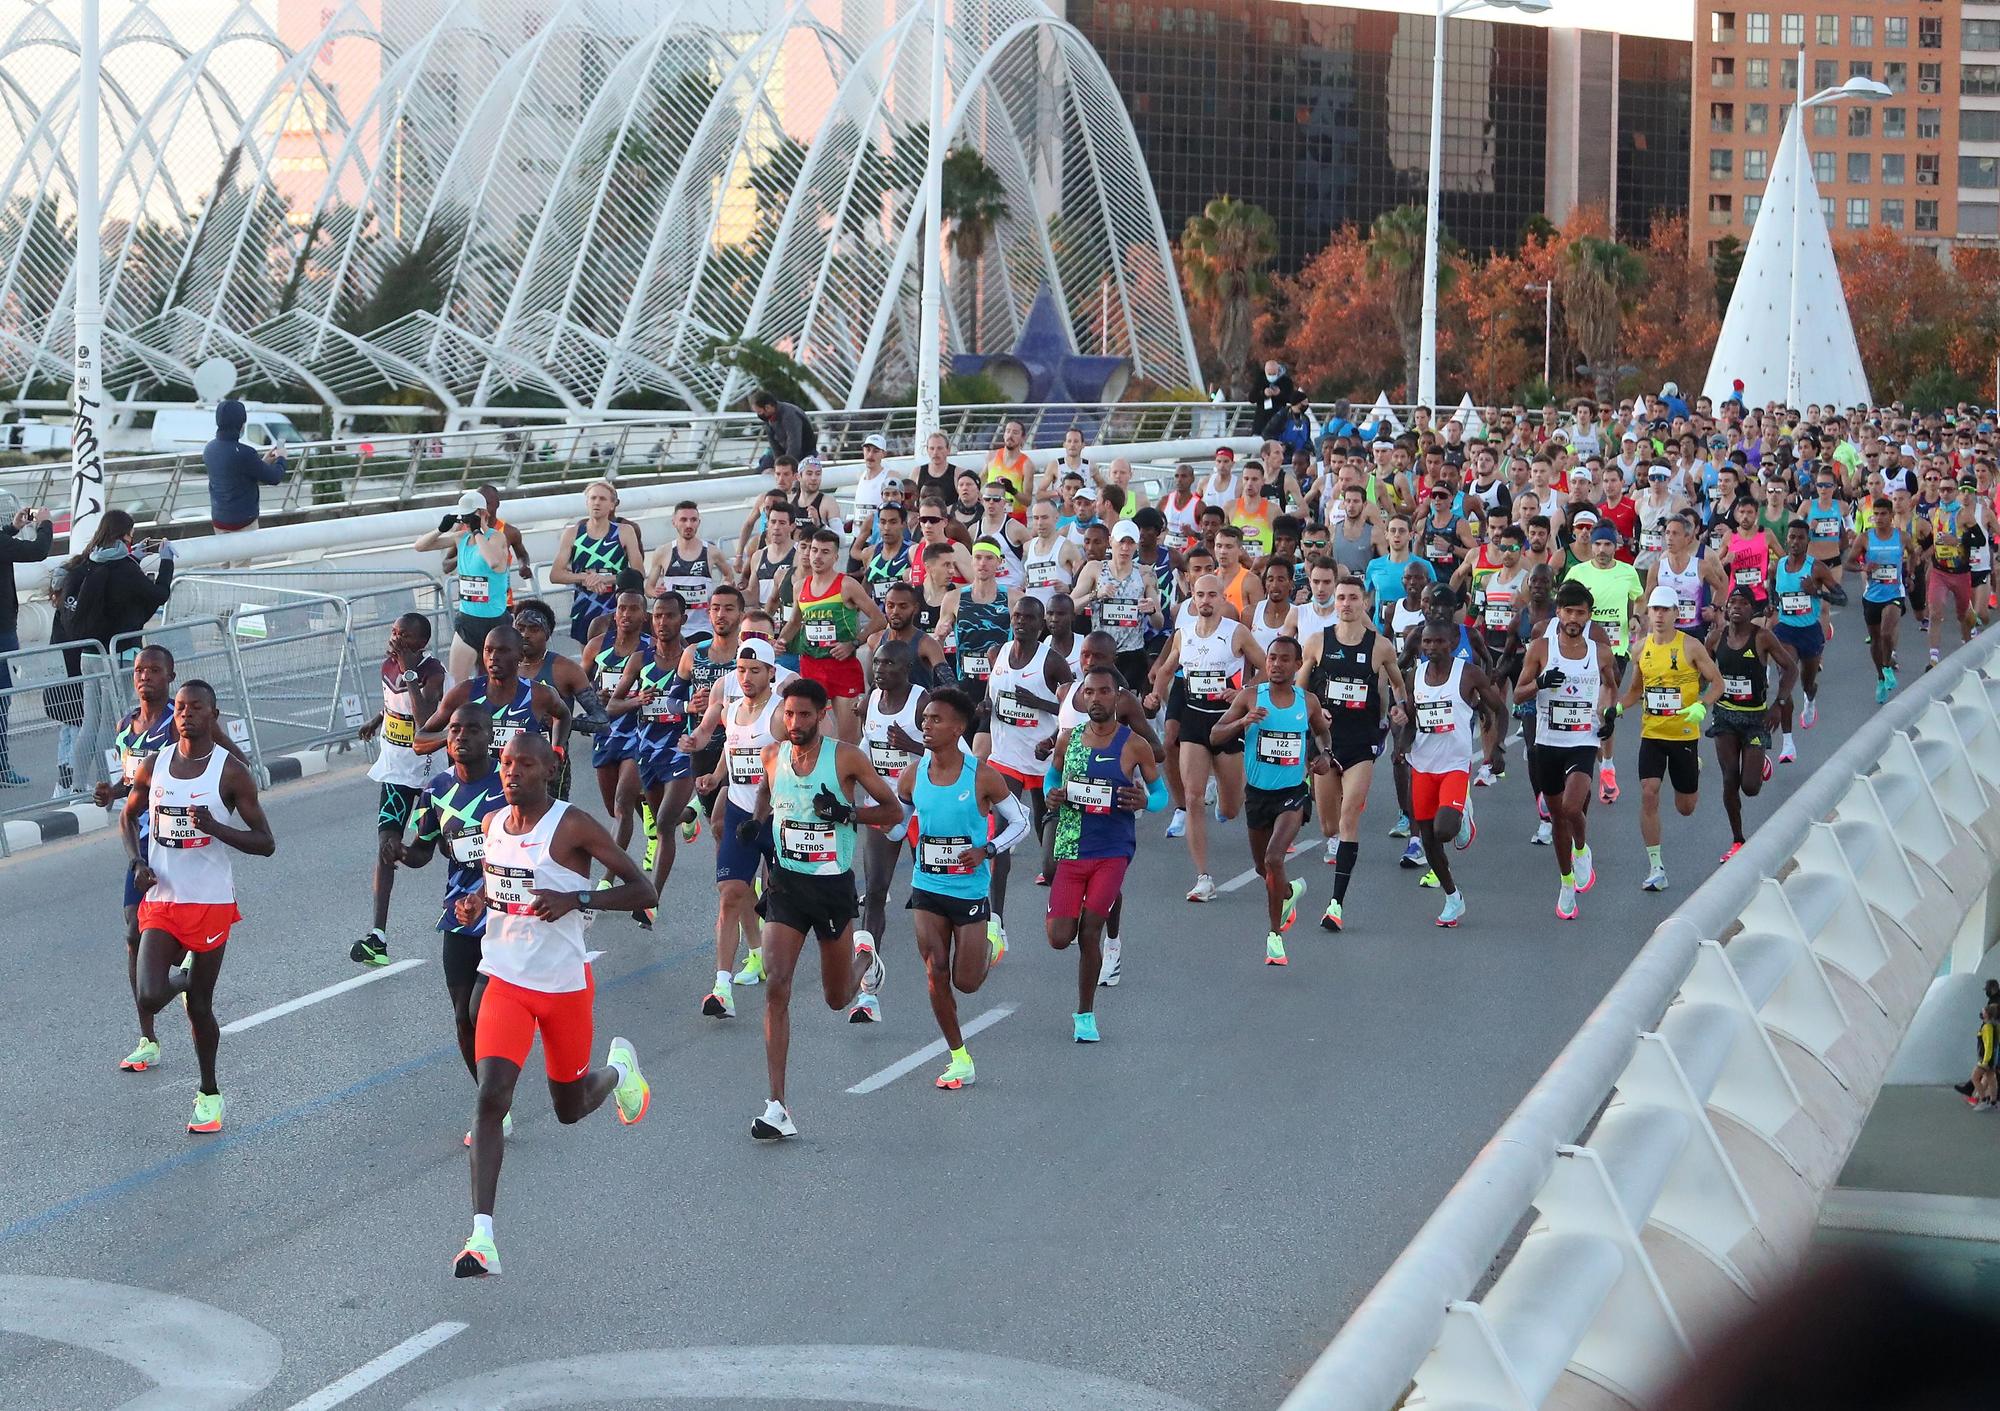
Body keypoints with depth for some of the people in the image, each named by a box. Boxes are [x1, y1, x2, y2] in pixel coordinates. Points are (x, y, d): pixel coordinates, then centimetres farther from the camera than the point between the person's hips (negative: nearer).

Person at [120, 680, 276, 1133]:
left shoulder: (232, 772, -9)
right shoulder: (154, 767, 2)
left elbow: (265, 843, -8)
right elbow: (129, 816, 19)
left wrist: (215, 827, -24)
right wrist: (137, 863, 1)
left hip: (211, 903, -3)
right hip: (161, 901, 3)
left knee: (199, 1007, 4)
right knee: (150, 999, -12)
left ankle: (209, 1092, 26)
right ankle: (182, 975, 25)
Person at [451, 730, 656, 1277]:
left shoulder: (574, 826, -14)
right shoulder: (492, 823, 4)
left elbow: (643, 892, -15)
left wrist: (575, 899, -28)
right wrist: (476, 902, 1)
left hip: (566, 986, -3)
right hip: (506, 982, 3)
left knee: (570, 1109, 14)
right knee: (491, 1098, -16)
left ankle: (618, 1067, 51)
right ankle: (482, 1240, -20)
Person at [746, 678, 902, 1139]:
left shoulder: (845, 756, -10)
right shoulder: (772, 755, 0)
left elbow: (894, 811, -5)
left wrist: (846, 812, -21)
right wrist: (758, 820, 4)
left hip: (834, 885, -2)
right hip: (786, 884, 2)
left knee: (838, 998, 13)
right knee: (775, 987, -15)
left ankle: (864, 957, 51)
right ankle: (778, 1108, -14)